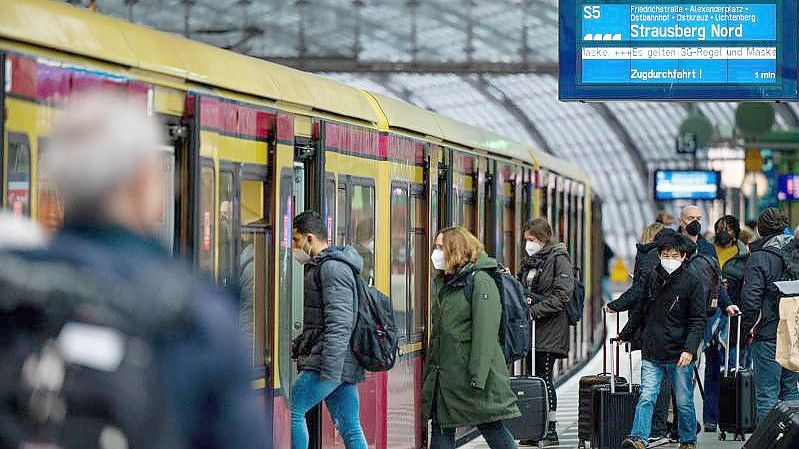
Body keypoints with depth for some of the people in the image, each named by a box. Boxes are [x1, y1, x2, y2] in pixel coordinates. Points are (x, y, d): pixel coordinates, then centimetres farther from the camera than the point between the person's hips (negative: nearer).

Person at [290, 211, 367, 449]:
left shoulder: (332, 268, -12)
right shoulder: (320, 267, 22)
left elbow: (338, 324, -20)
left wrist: (330, 371, -23)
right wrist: (296, 345, 25)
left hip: (333, 362, -10)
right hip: (341, 365, 10)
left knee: (291, 411, -9)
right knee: (350, 428, 7)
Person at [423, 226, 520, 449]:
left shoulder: (480, 281, -12)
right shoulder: (442, 282, 16)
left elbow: (485, 331, -18)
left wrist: (478, 376, -23)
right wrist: (430, 369, 17)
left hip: (474, 374, -9)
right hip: (443, 376, 9)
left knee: (492, 427, -2)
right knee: (441, 429, 8)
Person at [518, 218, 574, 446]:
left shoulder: (559, 259, -7)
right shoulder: (529, 262, 17)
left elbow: (562, 295, -16)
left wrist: (534, 310, -19)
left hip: (550, 327, -7)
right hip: (532, 329, 7)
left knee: (544, 377, -6)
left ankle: (551, 430, 0)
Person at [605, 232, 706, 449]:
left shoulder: (691, 281, -5)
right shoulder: (651, 278, 7)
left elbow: (698, 321, -7)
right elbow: (640, 310, 21)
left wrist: (690, 349, -17)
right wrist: (625, 334, 28)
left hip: (679, 356, -3)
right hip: (651, 353, 3)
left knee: (684, 401, 8)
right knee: (646, 397, -8)